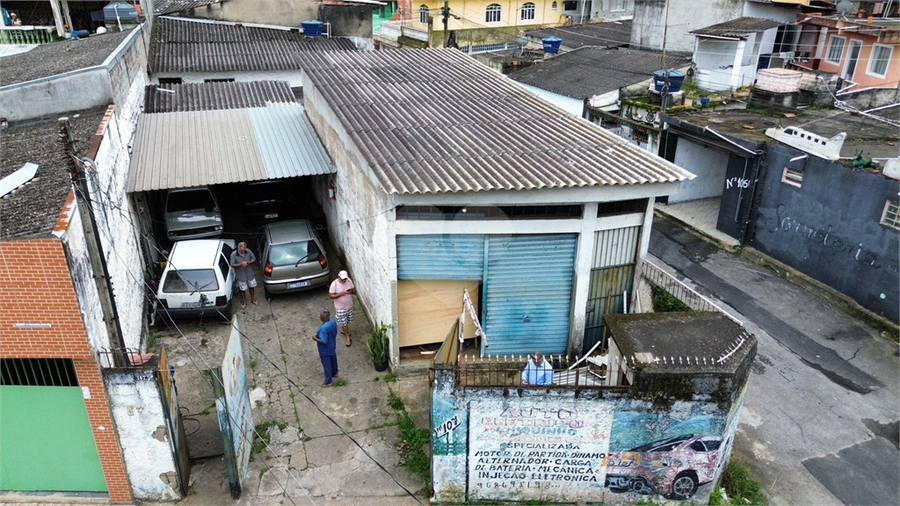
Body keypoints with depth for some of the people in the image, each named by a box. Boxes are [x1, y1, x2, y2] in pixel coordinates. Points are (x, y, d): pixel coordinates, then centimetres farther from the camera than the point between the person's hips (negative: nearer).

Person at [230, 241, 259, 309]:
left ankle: (253, 299, 43)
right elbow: (232, 265, -18)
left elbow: (254, 259, -4)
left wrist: (248, 263, -23)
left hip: (250, 274, 3)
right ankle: (244, 302, 33)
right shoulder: (234, 254, -20)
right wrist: (241, 264, -32)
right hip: (241, 275, -3)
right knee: (243, 289, 12)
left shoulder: (248, 252, -13)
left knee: (252, 286, 20)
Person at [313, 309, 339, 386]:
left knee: (327, 365, 10)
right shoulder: (333, 322, -12)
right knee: (333, 360, 29)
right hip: (332, 346, 8)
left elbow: (324, 341, -32)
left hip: (325, 350, -8)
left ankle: (328, 382, 25)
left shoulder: (324, 328, -36)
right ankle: (334, 373, 53)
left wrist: (315, 338, -16)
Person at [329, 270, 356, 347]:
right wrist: (340, 294, -31)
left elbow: (354, 290, 0)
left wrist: (351, 292, -23)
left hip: (349, 306, 4)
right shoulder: (334, 284, -23)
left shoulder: (349, 280, -11)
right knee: (344, 323, 6)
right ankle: (348, 337, 22)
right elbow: (331, 296, -17)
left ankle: (343, 330, 52)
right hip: (340, 308, -4)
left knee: (347, 321, 24)